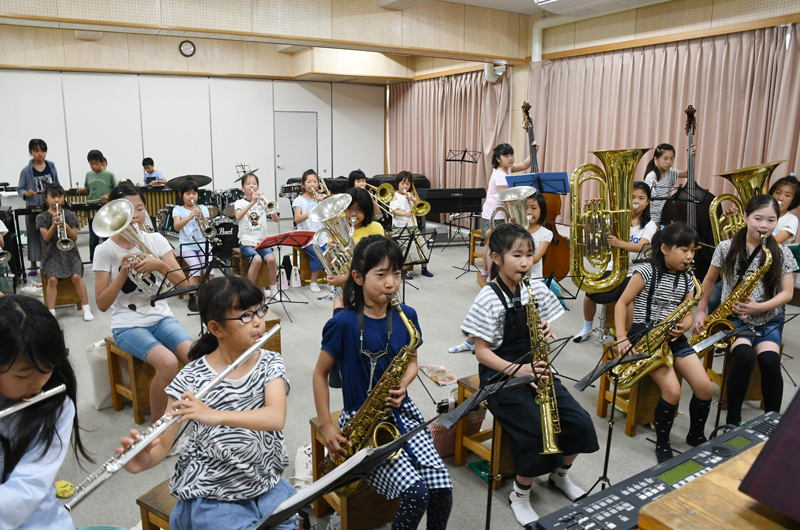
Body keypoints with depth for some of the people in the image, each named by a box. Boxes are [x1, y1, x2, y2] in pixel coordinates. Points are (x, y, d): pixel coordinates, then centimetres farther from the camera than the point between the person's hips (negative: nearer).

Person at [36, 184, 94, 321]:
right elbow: (46, 238, -7)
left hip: (69, 252, 0)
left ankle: (86, 308, -11)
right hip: (52, 253, 0)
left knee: (76, 276, -21)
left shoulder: (69, 214, 7)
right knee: (52, 279, -22)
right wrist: (53, 225, -24)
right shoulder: (41, 217, 6)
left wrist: (66, 226, -17)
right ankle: (51, 312, -13)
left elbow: (75, 237, 0)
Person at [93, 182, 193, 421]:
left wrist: (159, 264, -21)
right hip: (128, 325, -3)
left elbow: (181, 282, -3)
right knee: (168, 363, -30)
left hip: (161, 318, 3)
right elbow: (102, 304, -7)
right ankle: (156, 424, -6)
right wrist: (123, 273, -20)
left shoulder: (156, 240, 3)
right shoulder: (106, 250, -4)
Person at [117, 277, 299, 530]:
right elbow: (163, 444, -7)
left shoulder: (271, 364, -5)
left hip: (267, 486, 2)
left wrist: (216, 415, -36)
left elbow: (277, 417, -23)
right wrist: (143, 460, -29)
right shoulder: (191, 378, -10)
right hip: (211, 496, -2)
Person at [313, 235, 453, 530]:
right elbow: (320, 374, -1)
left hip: (401, 413, 4)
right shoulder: (343, 323, -12)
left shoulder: (406, 317, 0)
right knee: (415, 492, -21)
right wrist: (326, 425, -6)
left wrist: (402, 386, -6)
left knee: (442, 489, -13)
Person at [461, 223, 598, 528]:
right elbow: (482, 352, -13)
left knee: (580, 423, -6)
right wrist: (516, 370, -24)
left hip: (536, 368, 6)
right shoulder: (488, 299, -14)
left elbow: (541, 331, 14)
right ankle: (520, 496, 6)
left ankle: (560, 475, 25)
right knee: (537, 432, -22)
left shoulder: (537, 290, 3)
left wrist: (546, 333, -10)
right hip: (502, 375, -6)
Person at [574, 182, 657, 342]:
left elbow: (641, 246, -22)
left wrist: (620, 243, -41)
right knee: (591, 293, -15)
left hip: (635, 271, -2)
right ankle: (587, 328, 12)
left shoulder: (649, 225, -2)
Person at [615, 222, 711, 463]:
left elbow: (687, 315, 13)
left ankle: (696, 435, 20)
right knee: (673, 390, -23)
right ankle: (662, 443, 0)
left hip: (673, 337, 6)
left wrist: (683, 326, -12)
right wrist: (622, 338, -14)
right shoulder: (646, 272, -7)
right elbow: (622, 303, -6)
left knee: (705, 387, -9)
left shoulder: (687, 280, 10)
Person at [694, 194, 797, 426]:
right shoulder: (727, 248, -1)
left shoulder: (782, 254, 1)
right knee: (745, 357, -31)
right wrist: (701, 311, 7)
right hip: (733, 318, -1)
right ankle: (732, 421, -15)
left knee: (769, 360, -29)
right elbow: (709, 279, 11)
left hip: (767, 320, 1)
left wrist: (759, 307, -17)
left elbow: (787, 293, 0)